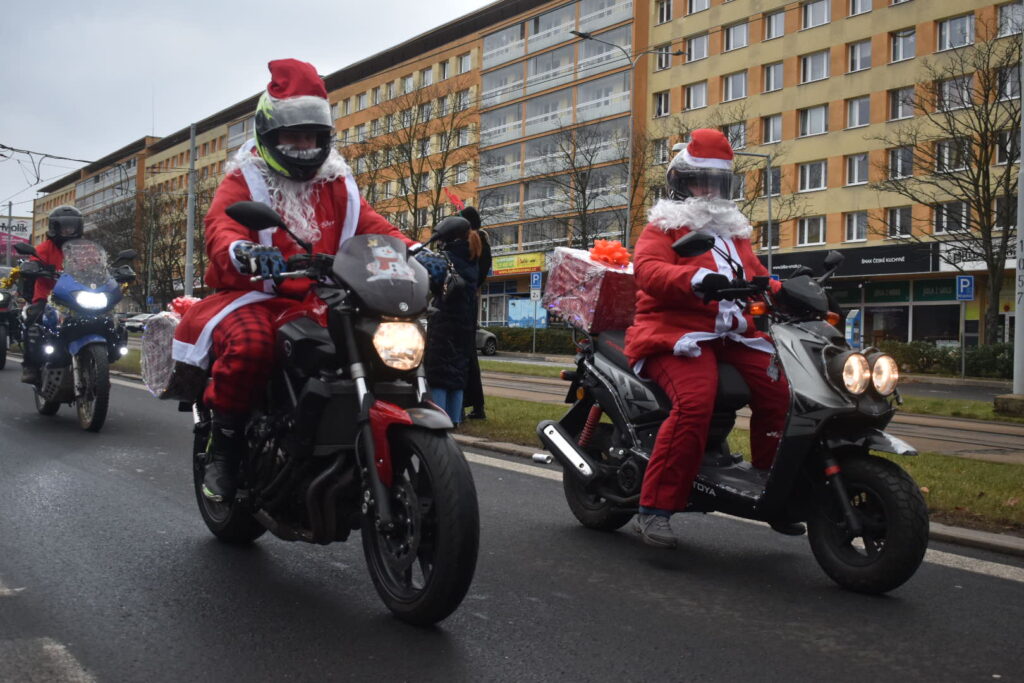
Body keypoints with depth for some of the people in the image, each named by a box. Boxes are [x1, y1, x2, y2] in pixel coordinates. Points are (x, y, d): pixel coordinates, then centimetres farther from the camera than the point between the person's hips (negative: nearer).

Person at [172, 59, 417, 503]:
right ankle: (224, 443, -15)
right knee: (250, 343, -37)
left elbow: (371, 226, 4)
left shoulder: (337, 185, 17)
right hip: (255, 296, -4)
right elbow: (221, 228, -17)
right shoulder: (244, 180, 2)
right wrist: (243, 252, -43)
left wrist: (413, 250, -18)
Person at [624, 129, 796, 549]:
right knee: (695, 401, -32)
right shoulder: (662, 228, 5)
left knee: (778, 393, -13)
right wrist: (695, 278, -35)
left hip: (731, 336, 7)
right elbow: (648, 270, -16)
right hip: (677, 332, -6)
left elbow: (758, 277, 24)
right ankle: (654, 507, -25)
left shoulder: (735, 233, 28)